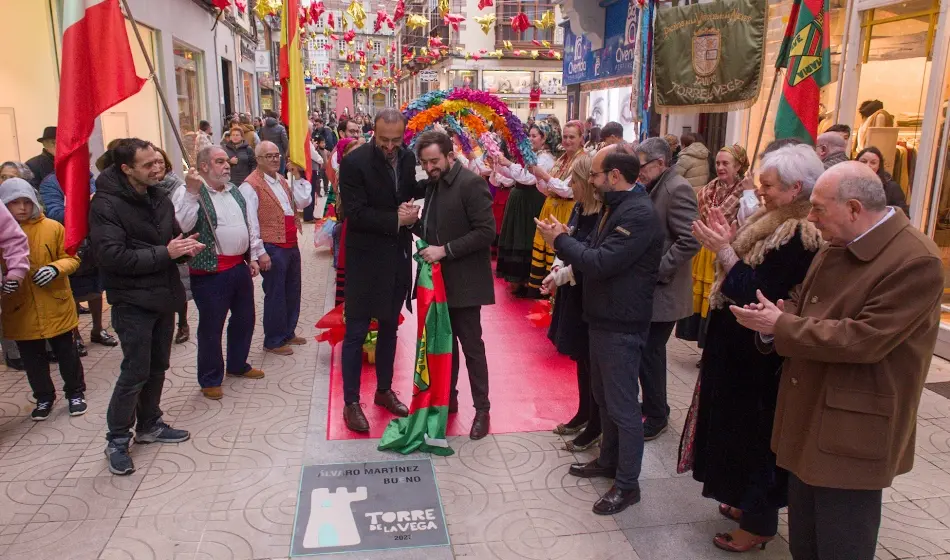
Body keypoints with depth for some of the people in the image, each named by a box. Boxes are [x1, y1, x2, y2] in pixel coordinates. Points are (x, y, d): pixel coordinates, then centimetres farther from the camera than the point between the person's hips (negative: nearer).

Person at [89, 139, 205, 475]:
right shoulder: (106, 204, -14)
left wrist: (185, 247, -3)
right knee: (136, 371, -3)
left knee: (158, 367, 16)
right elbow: (111, 256, -23)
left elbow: (172, 238, 21)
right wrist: (164, 253, -24)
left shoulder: (159, 199, 9)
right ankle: (117, 440, 13)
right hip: (132, 301, -7)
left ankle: (149, 425, 32)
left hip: (163, 296, 7)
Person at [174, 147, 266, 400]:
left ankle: (238, 364, 40)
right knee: (211, 327, 4)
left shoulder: (234, 191, 13)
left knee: (244, 319, 19)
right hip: (211, 273, -7)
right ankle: (210, 379, 20)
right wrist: (192, 191, -34)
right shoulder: (188, 191, -11)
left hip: (240, 267, 8)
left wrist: (253, 256, 16)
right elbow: (183, 224, -27)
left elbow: (249, 225, 19)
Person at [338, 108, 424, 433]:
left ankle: (384, 390, 34)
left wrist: (412, 210, -3)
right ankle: (351, 402, 16)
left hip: (397, 257, 6)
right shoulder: (355, 162, -14)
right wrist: (396, 219, -18)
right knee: (357, 332, 3)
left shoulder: (407, 158, 2)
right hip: (366, 259, -5)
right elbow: (355, 213, -19)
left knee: (389, 327, 17)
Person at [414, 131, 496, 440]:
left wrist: (445, 250, -22)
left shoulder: (471, 183, -15)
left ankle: (482, 409, 15)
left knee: (471, 345, 2)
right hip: (439, 277, 7)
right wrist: (417, 225, -1)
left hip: (463, 280, -7)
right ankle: (447, 397, 31)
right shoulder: (433, 184, 10)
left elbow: (486, 231, -20)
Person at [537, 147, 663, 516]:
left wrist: (560, 241, -16)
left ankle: (627, 484, 17)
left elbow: (601, 263, -27)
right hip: (602, 317, 10)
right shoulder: (615, 206, 11)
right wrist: (565, 239, -6)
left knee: (622, 405, 2)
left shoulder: (639, 214, -22)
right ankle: (609, 460, 40)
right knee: (604, 395, 22)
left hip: (622, 325, -10)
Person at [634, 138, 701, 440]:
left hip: (663, 291, -9)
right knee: (648, 352, 16)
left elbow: (690, 240, -24)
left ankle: (656, 417, 15)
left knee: (649, 354, -1)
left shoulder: (677, 190, -16)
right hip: (649, 288, 9)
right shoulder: (655, 188, 12)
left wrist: (656, 271, -21)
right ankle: (654, 407, 32)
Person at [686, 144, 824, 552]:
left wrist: (724, 250, -24)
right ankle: (749, 503, 39)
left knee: (755, 432, 5)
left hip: (761, 355, -9)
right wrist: (728, 241, -4)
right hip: (741, 347, 9)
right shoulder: (773, 222, 6)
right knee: (739, 427, 20)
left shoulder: (800, 237, -22)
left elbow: (757, 293, -25)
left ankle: (758, 524, 23)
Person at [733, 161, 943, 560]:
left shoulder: (915, 261, -20)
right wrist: (774, 318, -9)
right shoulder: (838, 245, 7)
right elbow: (805, 305, 13)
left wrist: (780, 326, -20)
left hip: (851, 432, -8)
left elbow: (864, 339, -26)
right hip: (808, 421, 8)